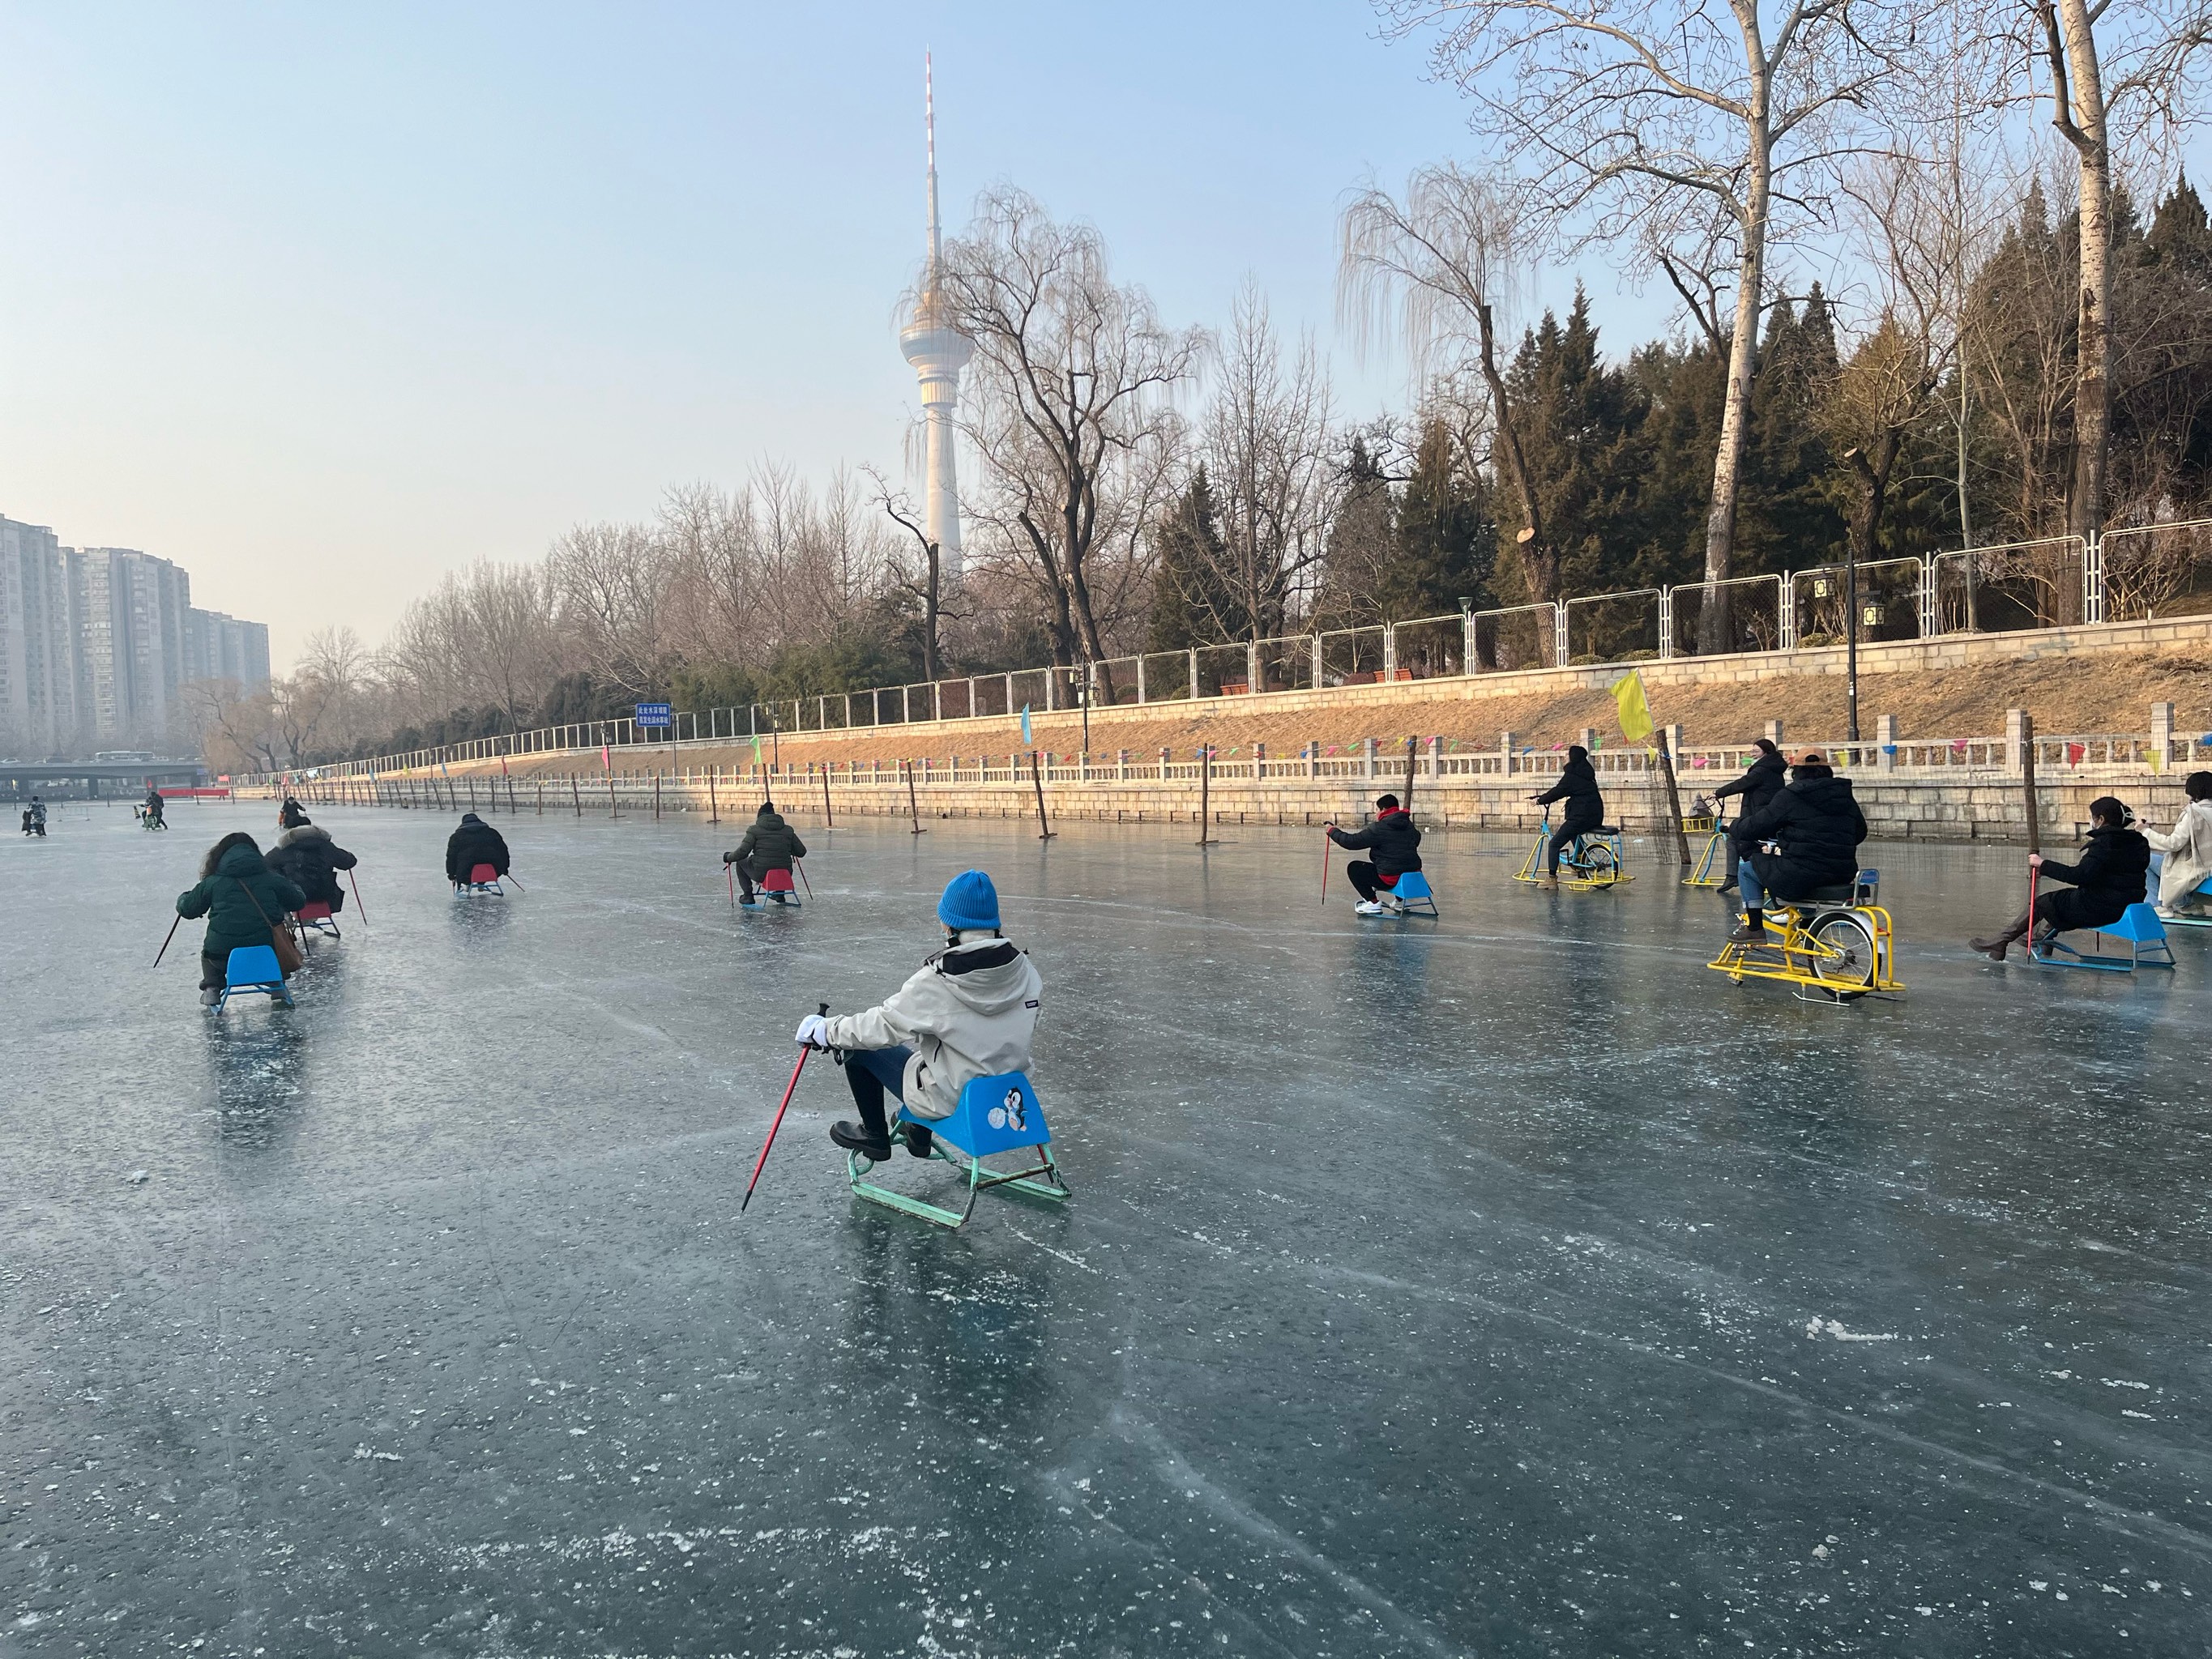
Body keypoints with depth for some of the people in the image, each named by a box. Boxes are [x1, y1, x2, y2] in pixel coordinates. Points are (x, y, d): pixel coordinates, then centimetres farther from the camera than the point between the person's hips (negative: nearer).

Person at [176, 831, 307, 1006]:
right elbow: (298, 901, 12)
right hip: (266, 952, 0)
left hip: (223, 956, 0)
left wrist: (183, 898, 35)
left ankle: (212, 988, 17)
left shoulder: (213, 881, 2)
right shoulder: (271, 878, 3)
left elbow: (187, 909, 11)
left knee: (208, 948, 35)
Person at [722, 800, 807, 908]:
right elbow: (802, 851, 8)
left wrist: (728, 857, 10)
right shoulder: (788, 830, 5)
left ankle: (748, 897, 22)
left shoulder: (754, 829, -5)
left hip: (761, 874, -3)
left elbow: (742, 852, -10)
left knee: (741, 863, 26)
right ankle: (780, 894, 36)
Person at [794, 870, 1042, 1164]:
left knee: (859, 1048, 13)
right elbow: (1028, 1028, 4)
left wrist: (825, 1031, 0)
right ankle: (919, 1136, 45)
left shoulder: (936, 982, -26)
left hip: (951, 1100, -6)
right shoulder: (1026, 971, -11)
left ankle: (874, 1136, 31)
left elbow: (880, 1026, -17)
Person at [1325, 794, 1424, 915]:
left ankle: (1373, 903, 1)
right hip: (1413, 876, 7)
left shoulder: (1379, 828, -12)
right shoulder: (1410, 826, 8)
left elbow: (1352, 842, -9)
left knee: (1354, 868, 7)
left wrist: (1332, 831, 5)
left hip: (1391, 878, -7)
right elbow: (1416, 841, 29)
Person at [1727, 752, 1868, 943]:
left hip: (1799, 880, -6)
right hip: (1842, 876, 6)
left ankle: (1754, 928, 13)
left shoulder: (1789, 796, -8)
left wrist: (1738, 824, 16)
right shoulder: (1845, 796, 10)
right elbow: (1860, 833, 21)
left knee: (1747, 864, 17)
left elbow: (1755, 829, -6)